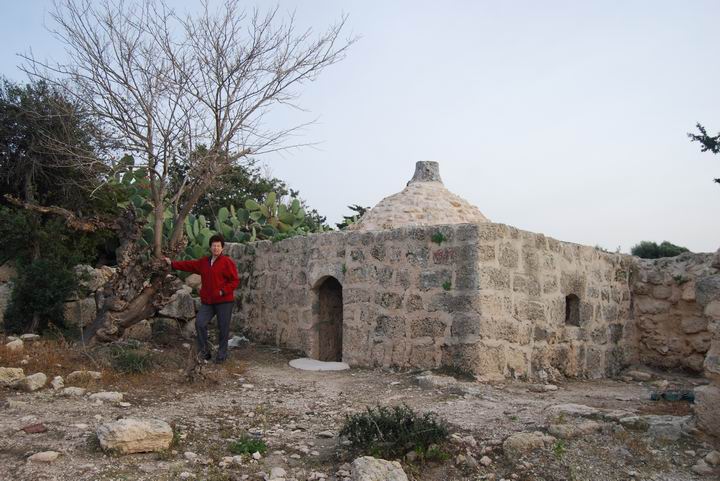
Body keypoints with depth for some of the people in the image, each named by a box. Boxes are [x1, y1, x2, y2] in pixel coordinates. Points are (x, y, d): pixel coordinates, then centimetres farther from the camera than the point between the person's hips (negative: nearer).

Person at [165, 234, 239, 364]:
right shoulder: (204, 262, 14)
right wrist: (172, 263, 19)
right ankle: (204, 351, 7)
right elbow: (189, 265, 21)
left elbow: (235, 281, -9)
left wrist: (223, 291, -17)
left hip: (224, 301, -5)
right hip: (207, 301, 5)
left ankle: (222, 354, 16)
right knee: (199, 323, -8)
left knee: (223, 328, 1)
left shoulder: (227, 262, -7)